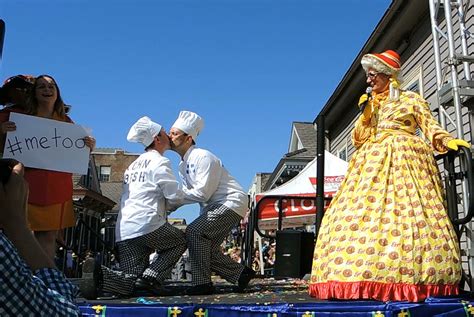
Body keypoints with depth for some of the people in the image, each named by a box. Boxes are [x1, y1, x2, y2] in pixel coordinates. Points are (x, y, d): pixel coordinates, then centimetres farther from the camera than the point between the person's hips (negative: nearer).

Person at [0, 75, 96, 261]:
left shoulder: (66, 122, 12)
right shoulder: (19, 116, 4)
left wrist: (89, 148, -1)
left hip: (57, 189, 2)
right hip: (26, 184, -2)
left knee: (49, 236, 2)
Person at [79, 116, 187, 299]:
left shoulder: (134, 164, 25)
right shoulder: (160, 162, -1)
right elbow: (175, 197, -7)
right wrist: (181, 196, 14)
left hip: (123, 232, 7)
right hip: (147, 225, -7)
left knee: (129, 283, 8)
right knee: (179, 241, 19)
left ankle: (99, 275, -20)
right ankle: (151, 278, -1)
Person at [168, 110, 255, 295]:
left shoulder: (203, 157, -18)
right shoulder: (183, 165, 10)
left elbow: (202, 193, -24)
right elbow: (189, 193, 9)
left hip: (232, 203, -10)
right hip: (213, 206, 10)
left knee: (194, 231, -22)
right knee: (207, 248, 6)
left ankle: (202, 282, -17)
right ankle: (241, 274, 17)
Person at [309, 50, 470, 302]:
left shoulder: (411, 99, 13)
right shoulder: (370, 104, 24)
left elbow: (431, 127, 8)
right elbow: (358, 139, 19)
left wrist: (448, 141, -10)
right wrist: (365, 115, 7)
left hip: (404, 160, -4)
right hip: (372, 162, 4)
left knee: (406, 214, -17)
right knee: (362, 213, -12)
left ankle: (407, 276, -18)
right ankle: (367, 278, -16)